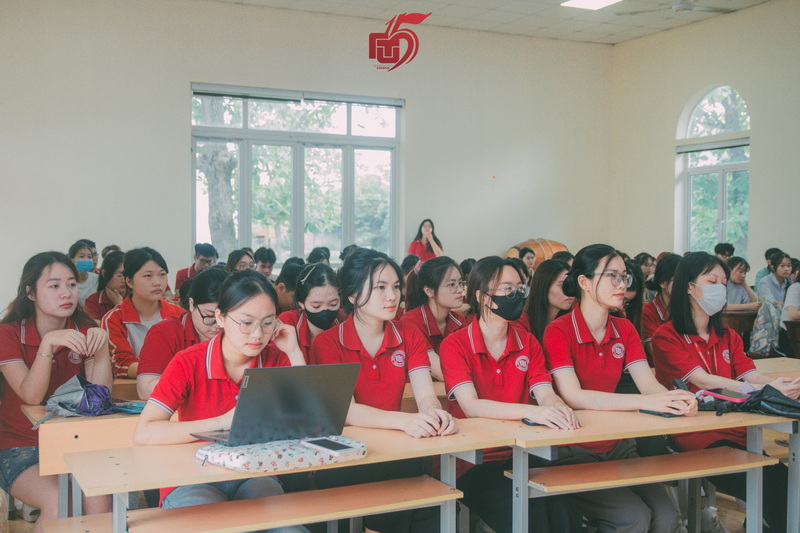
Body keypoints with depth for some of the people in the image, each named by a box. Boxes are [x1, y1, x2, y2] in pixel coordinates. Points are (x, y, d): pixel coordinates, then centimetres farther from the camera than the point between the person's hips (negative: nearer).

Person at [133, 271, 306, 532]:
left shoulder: (275, 359, -1)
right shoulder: (189, 363, -10)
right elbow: (143, 433, -21)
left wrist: (294, 353, -12)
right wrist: (221, 422, -28)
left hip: (254, 477, 2)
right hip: (193, 480, -2)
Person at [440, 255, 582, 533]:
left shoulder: (528, 343, 11)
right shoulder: (455, 345, -5)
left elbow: (545, 394, -2)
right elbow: (471, 406, -19)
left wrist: (559, 408, -28)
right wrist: (529, 411, -34)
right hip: (472, 465, -4)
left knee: (564, 510, -24)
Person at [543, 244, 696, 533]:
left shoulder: (624, 330, 9)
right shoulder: (558, 331, -12)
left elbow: (649, 384, -2)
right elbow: (573, 397, -24)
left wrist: (675, 399, -26)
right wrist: (645, 402, -33)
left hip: (618, 446, 6)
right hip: (574, 451, -6)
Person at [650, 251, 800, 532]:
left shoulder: (727, 336, 19)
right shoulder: (666, 337, -2)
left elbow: (750, 376, 4)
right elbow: (703, 381, -14)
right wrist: (764, 390, -25)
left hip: (735, 430, 5)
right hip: (693, 438, -5)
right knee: (771, 482, -26)